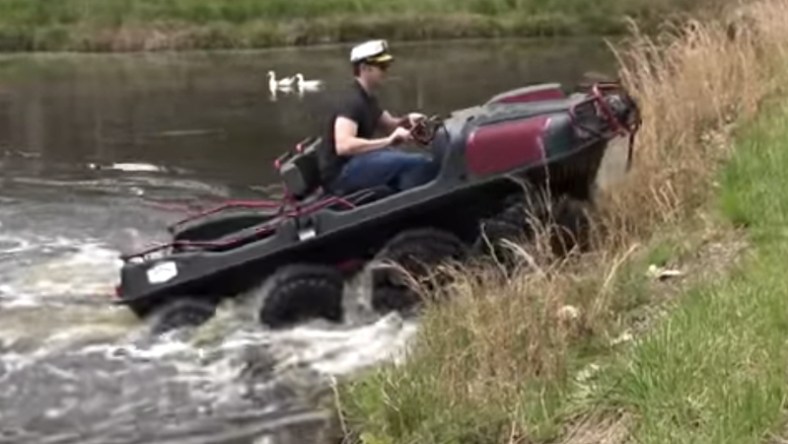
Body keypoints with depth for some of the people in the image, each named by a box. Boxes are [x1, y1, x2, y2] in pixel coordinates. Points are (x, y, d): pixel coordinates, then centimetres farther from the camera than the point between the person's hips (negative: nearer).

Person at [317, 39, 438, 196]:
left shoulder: (368, 98, 12)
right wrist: (388, 141, -34)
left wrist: (406, 120, 0)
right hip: (340, 173, -11)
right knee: (420, 164, -20)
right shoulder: (352, 101, -20)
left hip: (354, 163, 11)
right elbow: (343, 146, -33)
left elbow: (389, 125, 23)